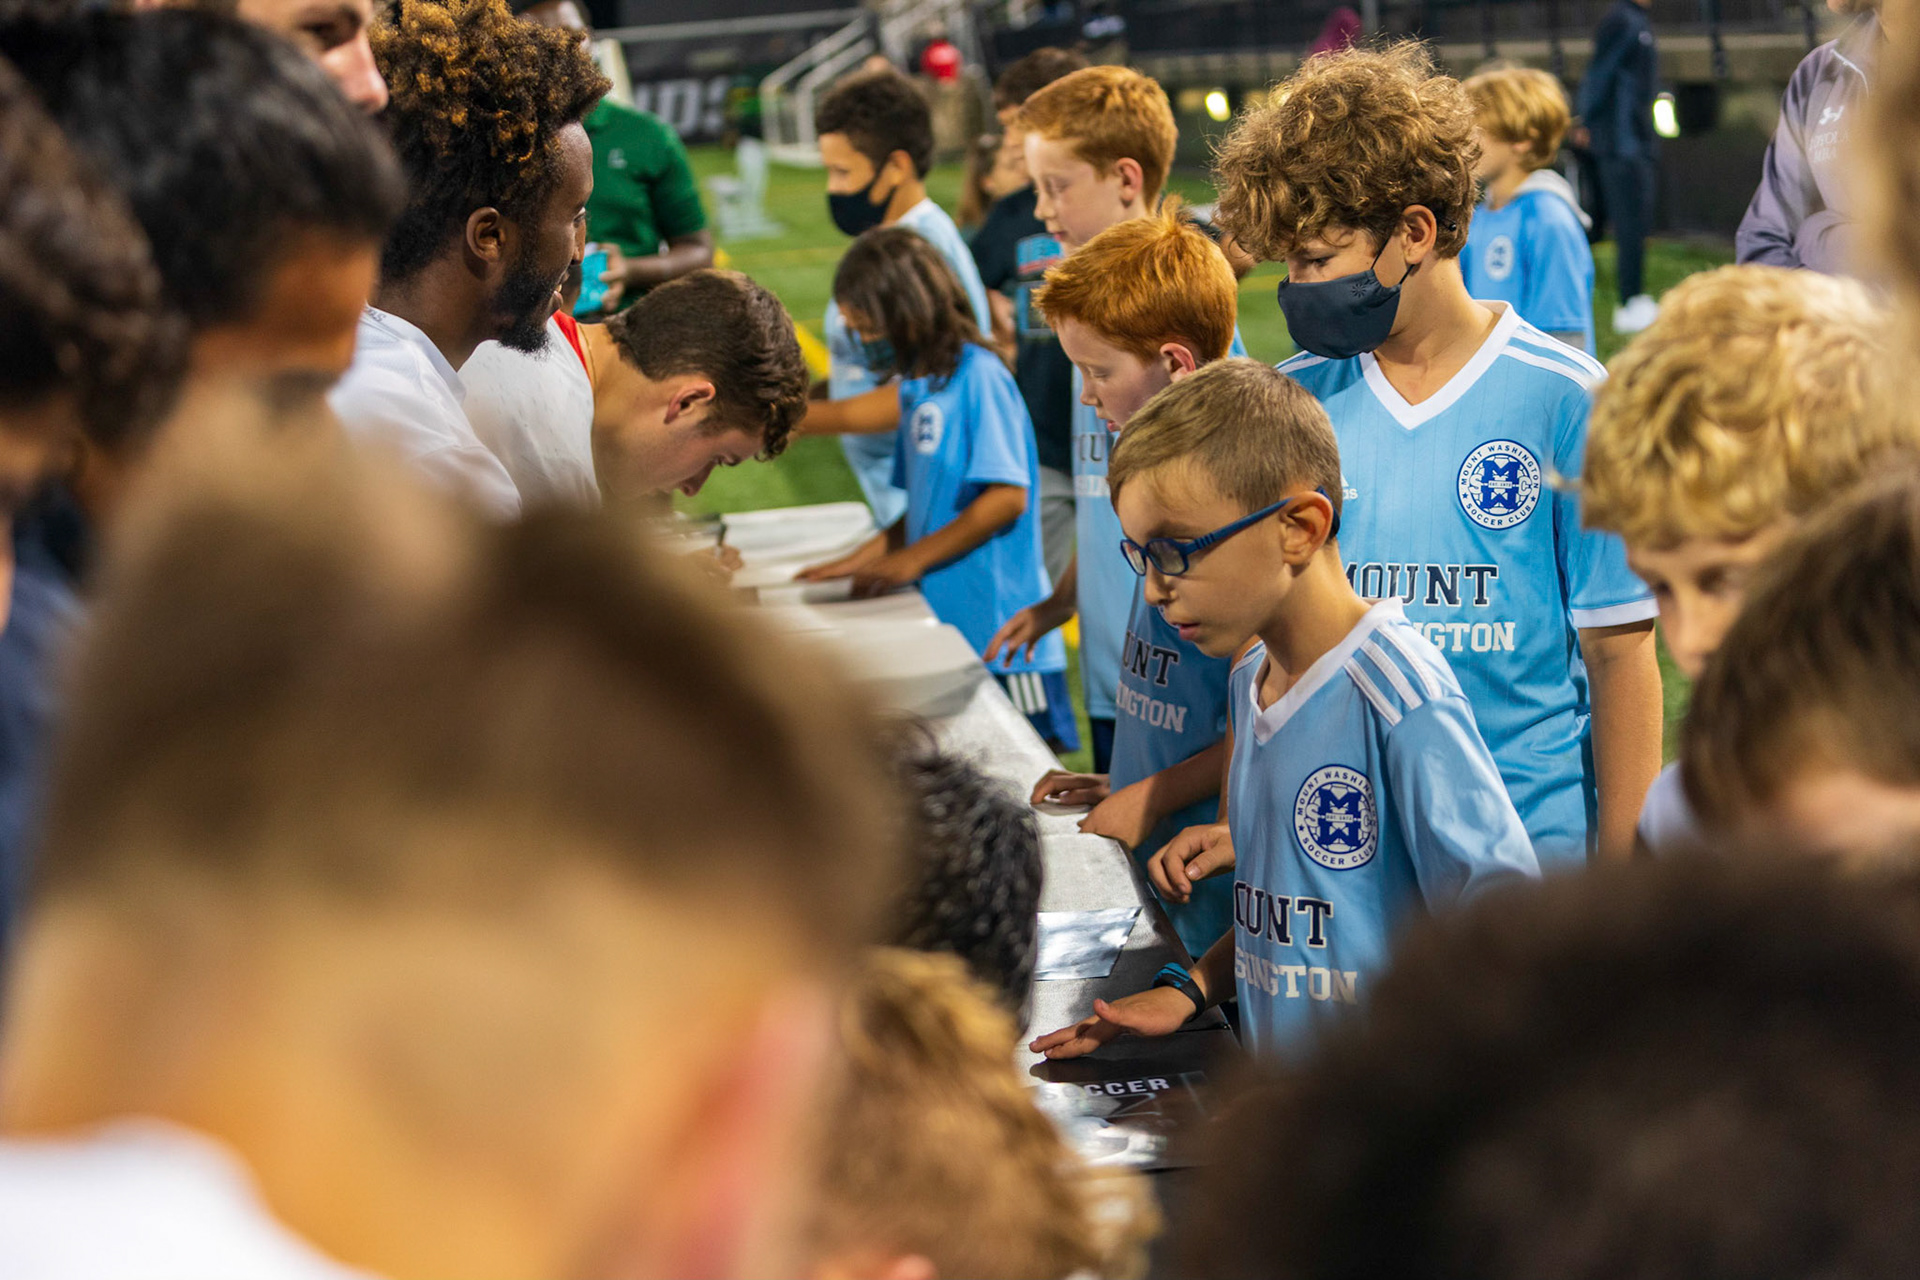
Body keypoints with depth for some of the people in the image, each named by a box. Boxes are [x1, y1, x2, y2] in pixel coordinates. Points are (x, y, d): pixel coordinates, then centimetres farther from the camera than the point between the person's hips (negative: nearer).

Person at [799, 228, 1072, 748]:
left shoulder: (978, 377, -12)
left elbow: (1007, 497, -17)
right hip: (942, 622, 8)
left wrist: (913, 558, -15)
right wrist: (865, 559, 7)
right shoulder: (914, 386, 13)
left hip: (998, 633, -8)